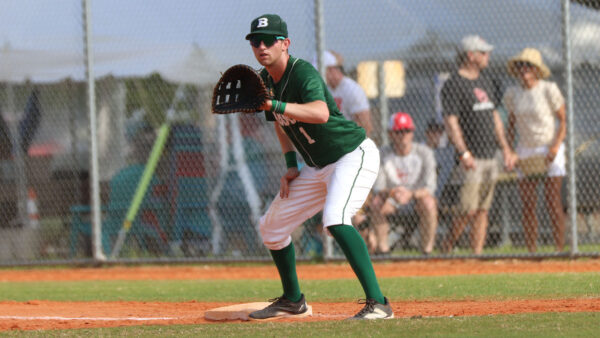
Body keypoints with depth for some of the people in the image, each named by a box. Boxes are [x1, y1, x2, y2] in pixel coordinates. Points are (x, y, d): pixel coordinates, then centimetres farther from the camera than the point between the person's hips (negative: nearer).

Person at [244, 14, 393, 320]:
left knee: (335, 219, -33)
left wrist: (274, 104, -52)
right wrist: (291, 165, 10)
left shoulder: (303, 73, -24)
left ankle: (377, 303, -34)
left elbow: (320, 113, -44)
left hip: (354, 154, -9)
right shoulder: (264, 80, 3)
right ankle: (292, 300, 33)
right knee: (271, 226, 13)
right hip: (318, 168, 9)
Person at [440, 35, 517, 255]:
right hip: (471, 159, -8)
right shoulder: (454, 85, -9)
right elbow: (451, 121, -16)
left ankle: (477, 255, 7)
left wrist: (505, 148, 16)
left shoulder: (485, 83, 17)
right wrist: (464, 153, -25)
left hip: (490, 156, 8)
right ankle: (446, 250, 5)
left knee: (483, 210, 6)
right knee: (469, 210, -11)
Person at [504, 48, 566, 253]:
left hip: (549, 150, -4)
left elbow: (563, 120, -5)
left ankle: (560, 248, -5)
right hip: (525, 153, 4)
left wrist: (556, 146, -17)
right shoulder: (512, 94, 6)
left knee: (553, 202, -9)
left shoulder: (549, 90, -8)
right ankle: (531, 250, 3)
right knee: (528, 204, -1)